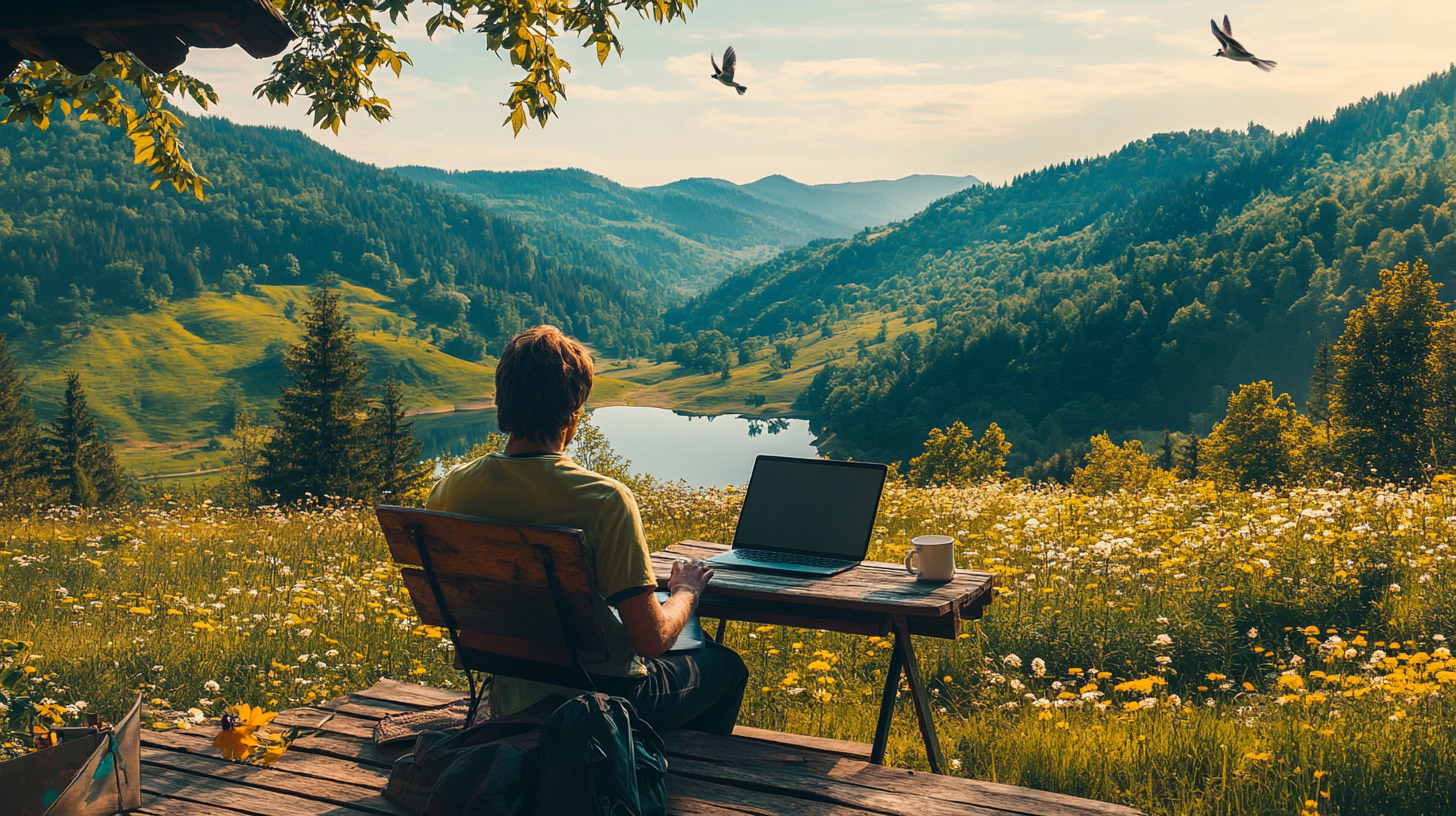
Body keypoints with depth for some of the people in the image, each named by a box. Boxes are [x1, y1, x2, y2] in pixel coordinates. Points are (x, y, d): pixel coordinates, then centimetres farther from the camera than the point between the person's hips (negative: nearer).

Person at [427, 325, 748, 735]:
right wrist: (686, 591, -3)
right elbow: (651, 640, -24)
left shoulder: (450, 489, -11)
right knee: (726, 663, 25)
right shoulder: (604, 499, -27)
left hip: (512, 700, 6)